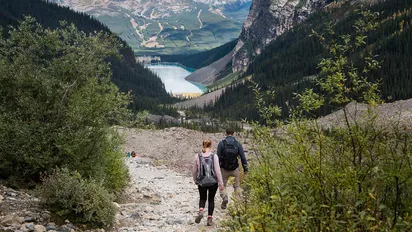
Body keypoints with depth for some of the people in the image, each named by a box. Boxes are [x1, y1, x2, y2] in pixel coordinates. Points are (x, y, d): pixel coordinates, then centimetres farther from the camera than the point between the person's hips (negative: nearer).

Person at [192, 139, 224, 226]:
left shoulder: (197, 156, -7)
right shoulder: (214, 157, -10)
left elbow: (194, 170, 2)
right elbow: (218, 171, -10)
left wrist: (195, 179, 20)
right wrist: (221, 183, -3)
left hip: (201, 182, 1)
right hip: (213, 182, 0)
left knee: (202, 198, 20)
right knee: (211, 199, 17)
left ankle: (201, 210, -8)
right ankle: (210, 218, 14)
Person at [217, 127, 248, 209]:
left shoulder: (221, 143, -5)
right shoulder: (238, 144, -1)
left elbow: (218, 157, -7)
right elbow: (243, 157, -3)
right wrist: (245, 168, 3)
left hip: (224, 169, -1)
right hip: (235, 169, 1)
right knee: (237, 186, 13)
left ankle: (224, 197, -9)